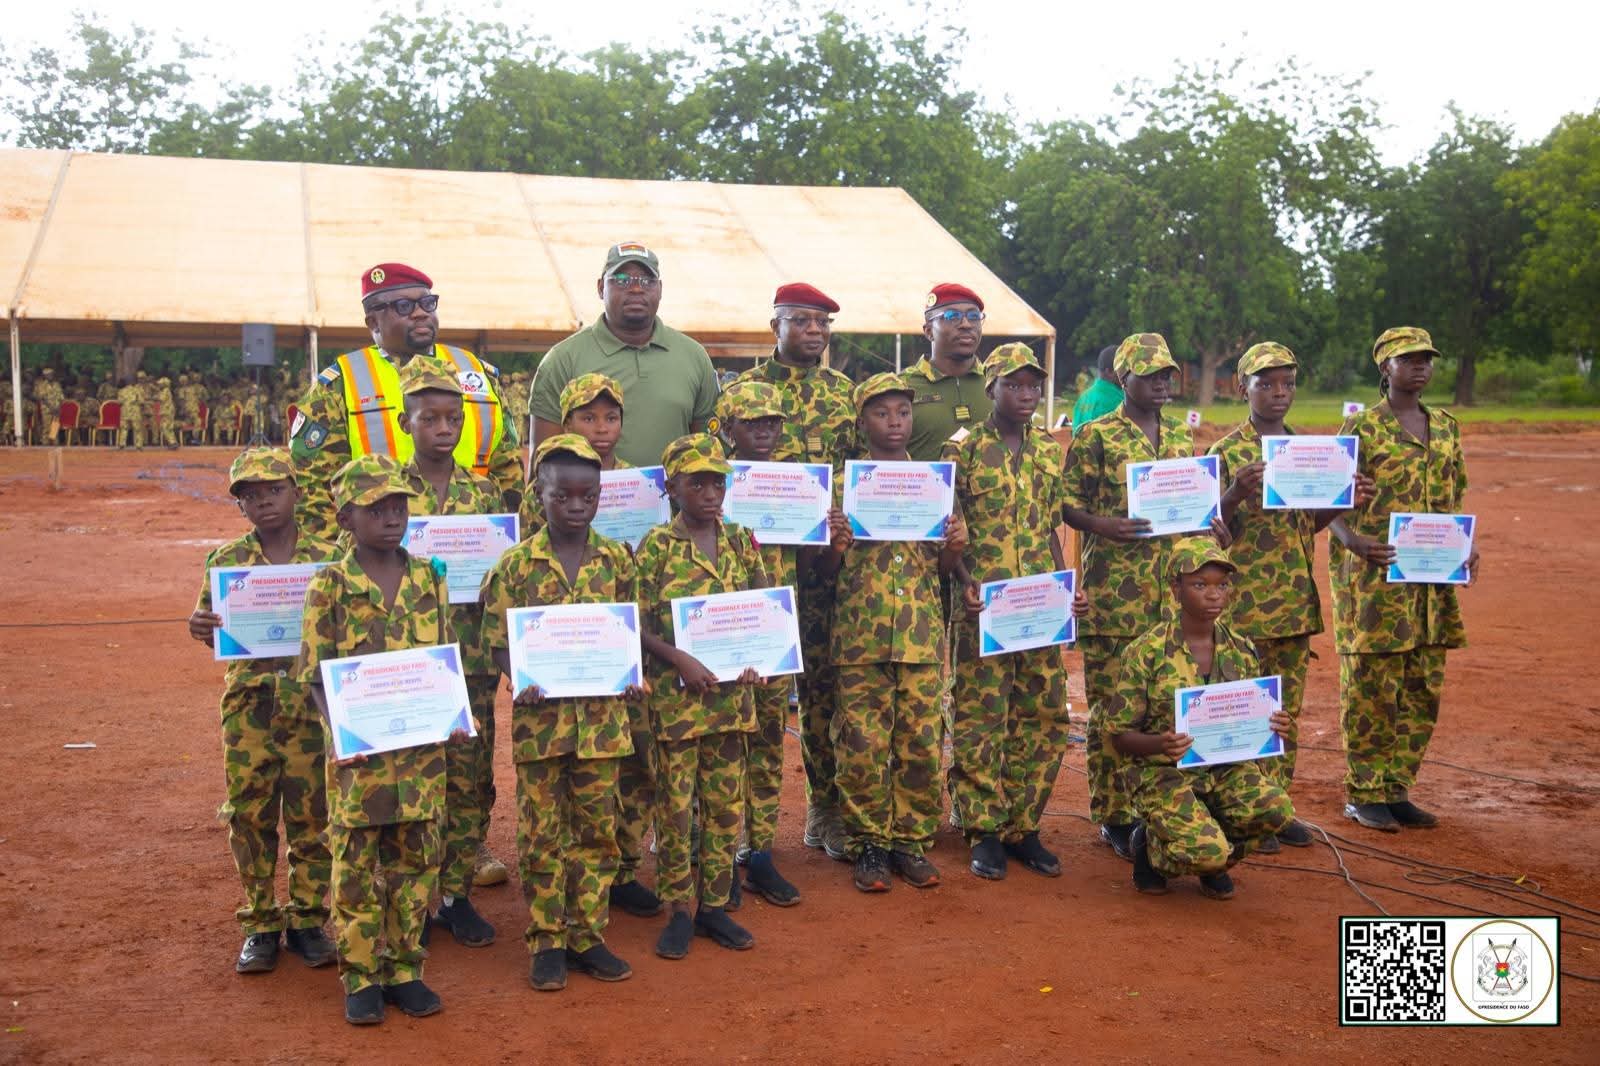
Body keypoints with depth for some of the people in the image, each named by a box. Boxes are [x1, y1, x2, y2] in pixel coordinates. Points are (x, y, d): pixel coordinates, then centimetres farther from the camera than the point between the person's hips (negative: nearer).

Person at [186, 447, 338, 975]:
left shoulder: (327, 558, 2)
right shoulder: (225, 560, 5)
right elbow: (213, 632, 7)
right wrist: (200, 628, -16)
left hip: (312, 699, -1)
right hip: (249, 701, 1)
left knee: (311, 813, 5)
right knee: (249, 813, 5)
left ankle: (307, 918, 20)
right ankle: (261, 924, 19)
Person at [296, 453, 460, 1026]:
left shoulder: (430, 579, 5)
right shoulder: (330, 586, -5)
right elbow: (316, 675, -5)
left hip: (423, 745, 3)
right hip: (359, 749, -3)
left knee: (416, 857, 9)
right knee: (356, 860, 5)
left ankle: (404, 970, 23)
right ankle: (361, 976, 19)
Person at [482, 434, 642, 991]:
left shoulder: (616, 559, 3)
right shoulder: (517, 563, -3)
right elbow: (499, 642, -1)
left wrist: (633, 679, -8)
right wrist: (523, 683, -18)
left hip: (602, 715, 2)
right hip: (540, 714, -2)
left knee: (596, 828, 9)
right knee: (542, 831, 7)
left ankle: (587, 935, 23)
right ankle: (547, 942, 19)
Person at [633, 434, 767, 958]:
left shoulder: (741, 541, 7)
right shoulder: (657, 545, -5)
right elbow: (638, 621, -7)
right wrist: (680, 660, -18)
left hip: (731, 692, 4)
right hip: (675, 694, -4)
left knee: (726, 802, 10)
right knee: (675, 804, 3)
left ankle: (714, 904, 23)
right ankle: (678, 911, 15)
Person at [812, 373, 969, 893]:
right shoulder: (842, 485, 4)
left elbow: (944, 568, 13)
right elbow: (825, 571, 5)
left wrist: (955, 546, -8)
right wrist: (836, 545, -16)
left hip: (923, 636, 2)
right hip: (860, 636, -2)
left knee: (922, 743, 4)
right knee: (861, 745, -1)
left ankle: (911, 840, 18)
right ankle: (869, 844, 14)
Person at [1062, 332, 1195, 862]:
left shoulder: (1182, 436, 15)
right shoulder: (1096, 436, -2)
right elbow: (1069, 504, -3)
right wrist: (1104, 525, -21)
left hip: (1176, 590, 5)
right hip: (1113, 594, -5)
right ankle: (1112, 814, 10)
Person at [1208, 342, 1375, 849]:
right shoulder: (1227, 451, -7)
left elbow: (1308, 522, 16)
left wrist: (1346, 499, -1)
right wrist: (1236, 492, -27)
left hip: (1296, 601, 6)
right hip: (1245, 602, -6)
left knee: (1288, 710, 12)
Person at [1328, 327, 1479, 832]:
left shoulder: (1446, 427, 13)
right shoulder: (1361, 427, -5)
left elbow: (1454, 500, 19)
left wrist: (1466, 546, 1)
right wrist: (1353, 541, -27)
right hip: (1374, 578, -6)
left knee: (1422, 690, 9)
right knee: (1371, 687, -1)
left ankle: (1396, 790, 21)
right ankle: (1364, 794, 11)